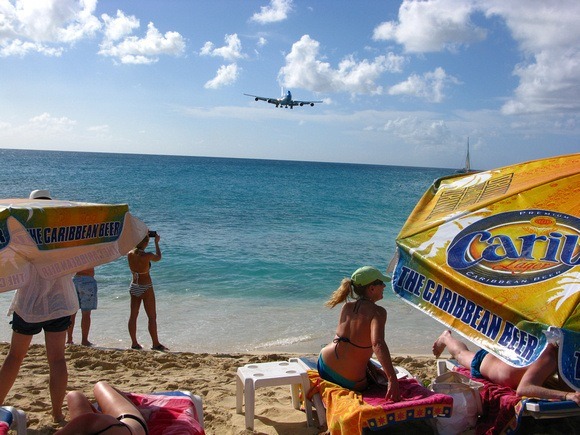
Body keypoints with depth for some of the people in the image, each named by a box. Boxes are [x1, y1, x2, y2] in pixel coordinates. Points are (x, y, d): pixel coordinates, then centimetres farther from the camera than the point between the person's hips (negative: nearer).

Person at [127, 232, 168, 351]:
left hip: (133, 287, 6)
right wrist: (156, 242, 9)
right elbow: (158, 257, -1)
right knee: (152, 317, 3)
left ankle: (134, 343, 17)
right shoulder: (147, 256, -22)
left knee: (133, 315, 11)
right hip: (146, 288, -6)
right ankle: (156, 344, 8)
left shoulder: (130, 254, -6)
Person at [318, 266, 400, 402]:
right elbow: (378, 344, -31)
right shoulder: (378, 312, -15)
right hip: (350, 382, -5)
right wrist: (392, 379, -35)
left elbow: (352, 343, 9)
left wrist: (373, 368, 13)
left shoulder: (347, 307, 3)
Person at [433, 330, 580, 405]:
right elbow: (522, 389, -60)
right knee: (460, 353, 32)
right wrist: (567, 395, -69)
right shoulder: (548, 357, -49)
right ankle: (446, 337, 61)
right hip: (483, 362, -4)